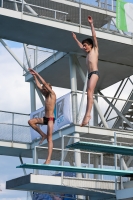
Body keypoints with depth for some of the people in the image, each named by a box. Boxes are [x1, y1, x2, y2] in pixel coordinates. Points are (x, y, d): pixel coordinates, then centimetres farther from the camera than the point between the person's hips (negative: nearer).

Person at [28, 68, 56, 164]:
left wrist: (37, 74, -7)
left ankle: (49, 159, -16)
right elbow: (39, 85, 20)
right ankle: (43, 135, 6)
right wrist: (34, 76, 17)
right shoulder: (46, 95, 15)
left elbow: (44, 83, -12)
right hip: (45, 118, 8)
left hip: (50, 119, -8)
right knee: (31, 121, 1)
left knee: (49, 139, -12)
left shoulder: (52, 94, -6)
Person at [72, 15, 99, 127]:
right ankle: (87, 115, -8)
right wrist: (75, 39, 50)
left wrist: (91, 24, -3)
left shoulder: (95, 49, 6)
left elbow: (94, 36, -2)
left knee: (89, 92, -21)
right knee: (89, 94, -1)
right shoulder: (88, 53, 25)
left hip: (94, 73, -8)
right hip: (90, 74, 8)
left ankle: (88, 114, -31)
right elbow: (81, 46, 42)